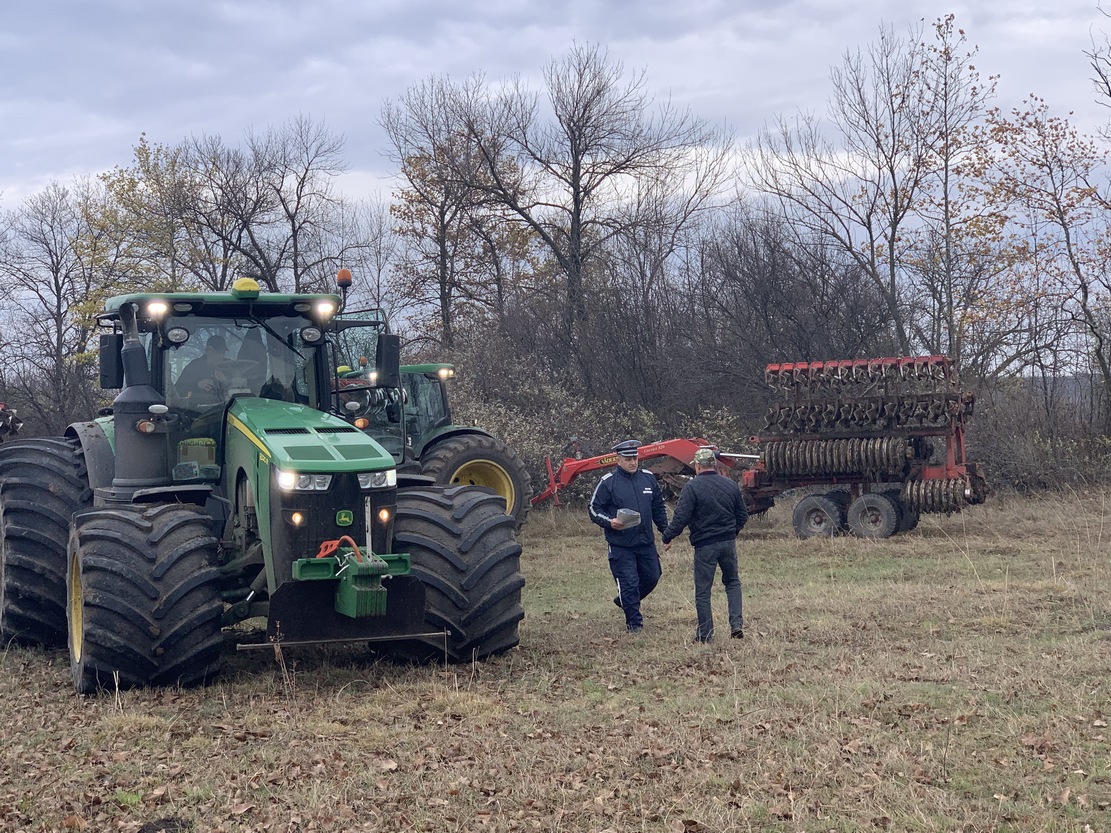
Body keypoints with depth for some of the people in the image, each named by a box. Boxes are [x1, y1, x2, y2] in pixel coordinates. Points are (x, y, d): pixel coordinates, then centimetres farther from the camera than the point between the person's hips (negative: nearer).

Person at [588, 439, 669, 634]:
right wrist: (610, 522, -20)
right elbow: (594, 509, -3)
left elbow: (658, 507, 18)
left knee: (652, 578, 14)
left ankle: (625, 601, 38)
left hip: (646, 542, 5)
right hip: (620, 545, -5)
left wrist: (666, 530, 14)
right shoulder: (608, 482, -7)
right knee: (629, 583, -5)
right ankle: (634, 622, 9)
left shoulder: (648, 478, 7)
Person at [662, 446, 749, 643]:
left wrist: (667, 538, -3)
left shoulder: (692, 487, -12)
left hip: (704, 545, -4)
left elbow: (681, 517, -16)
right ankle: (737, 625, 9)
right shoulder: (731, 485, 4)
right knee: (732, 582, 22)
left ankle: (705, 634, 8)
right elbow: (743, 515, 12)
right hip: (728, 542, 4)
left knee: (703, 590, 5)